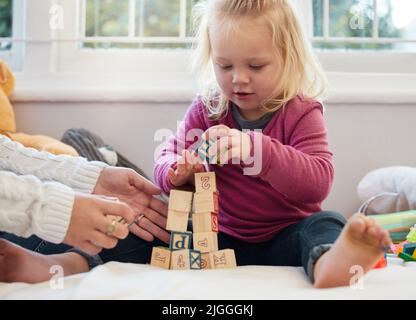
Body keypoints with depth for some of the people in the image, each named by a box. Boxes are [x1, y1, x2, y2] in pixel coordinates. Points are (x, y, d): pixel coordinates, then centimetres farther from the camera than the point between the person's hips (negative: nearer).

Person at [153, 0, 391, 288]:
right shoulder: (206, 110, 3)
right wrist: (178, 173, -22)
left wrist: (257, 149, -37)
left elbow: (318, 183, -21)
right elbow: (167, 159, 5)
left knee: (326, 223, -34)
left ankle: (327, 263, -62)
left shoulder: (300, 113, -7)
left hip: (285, 238, -3)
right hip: (224, 239, 3)